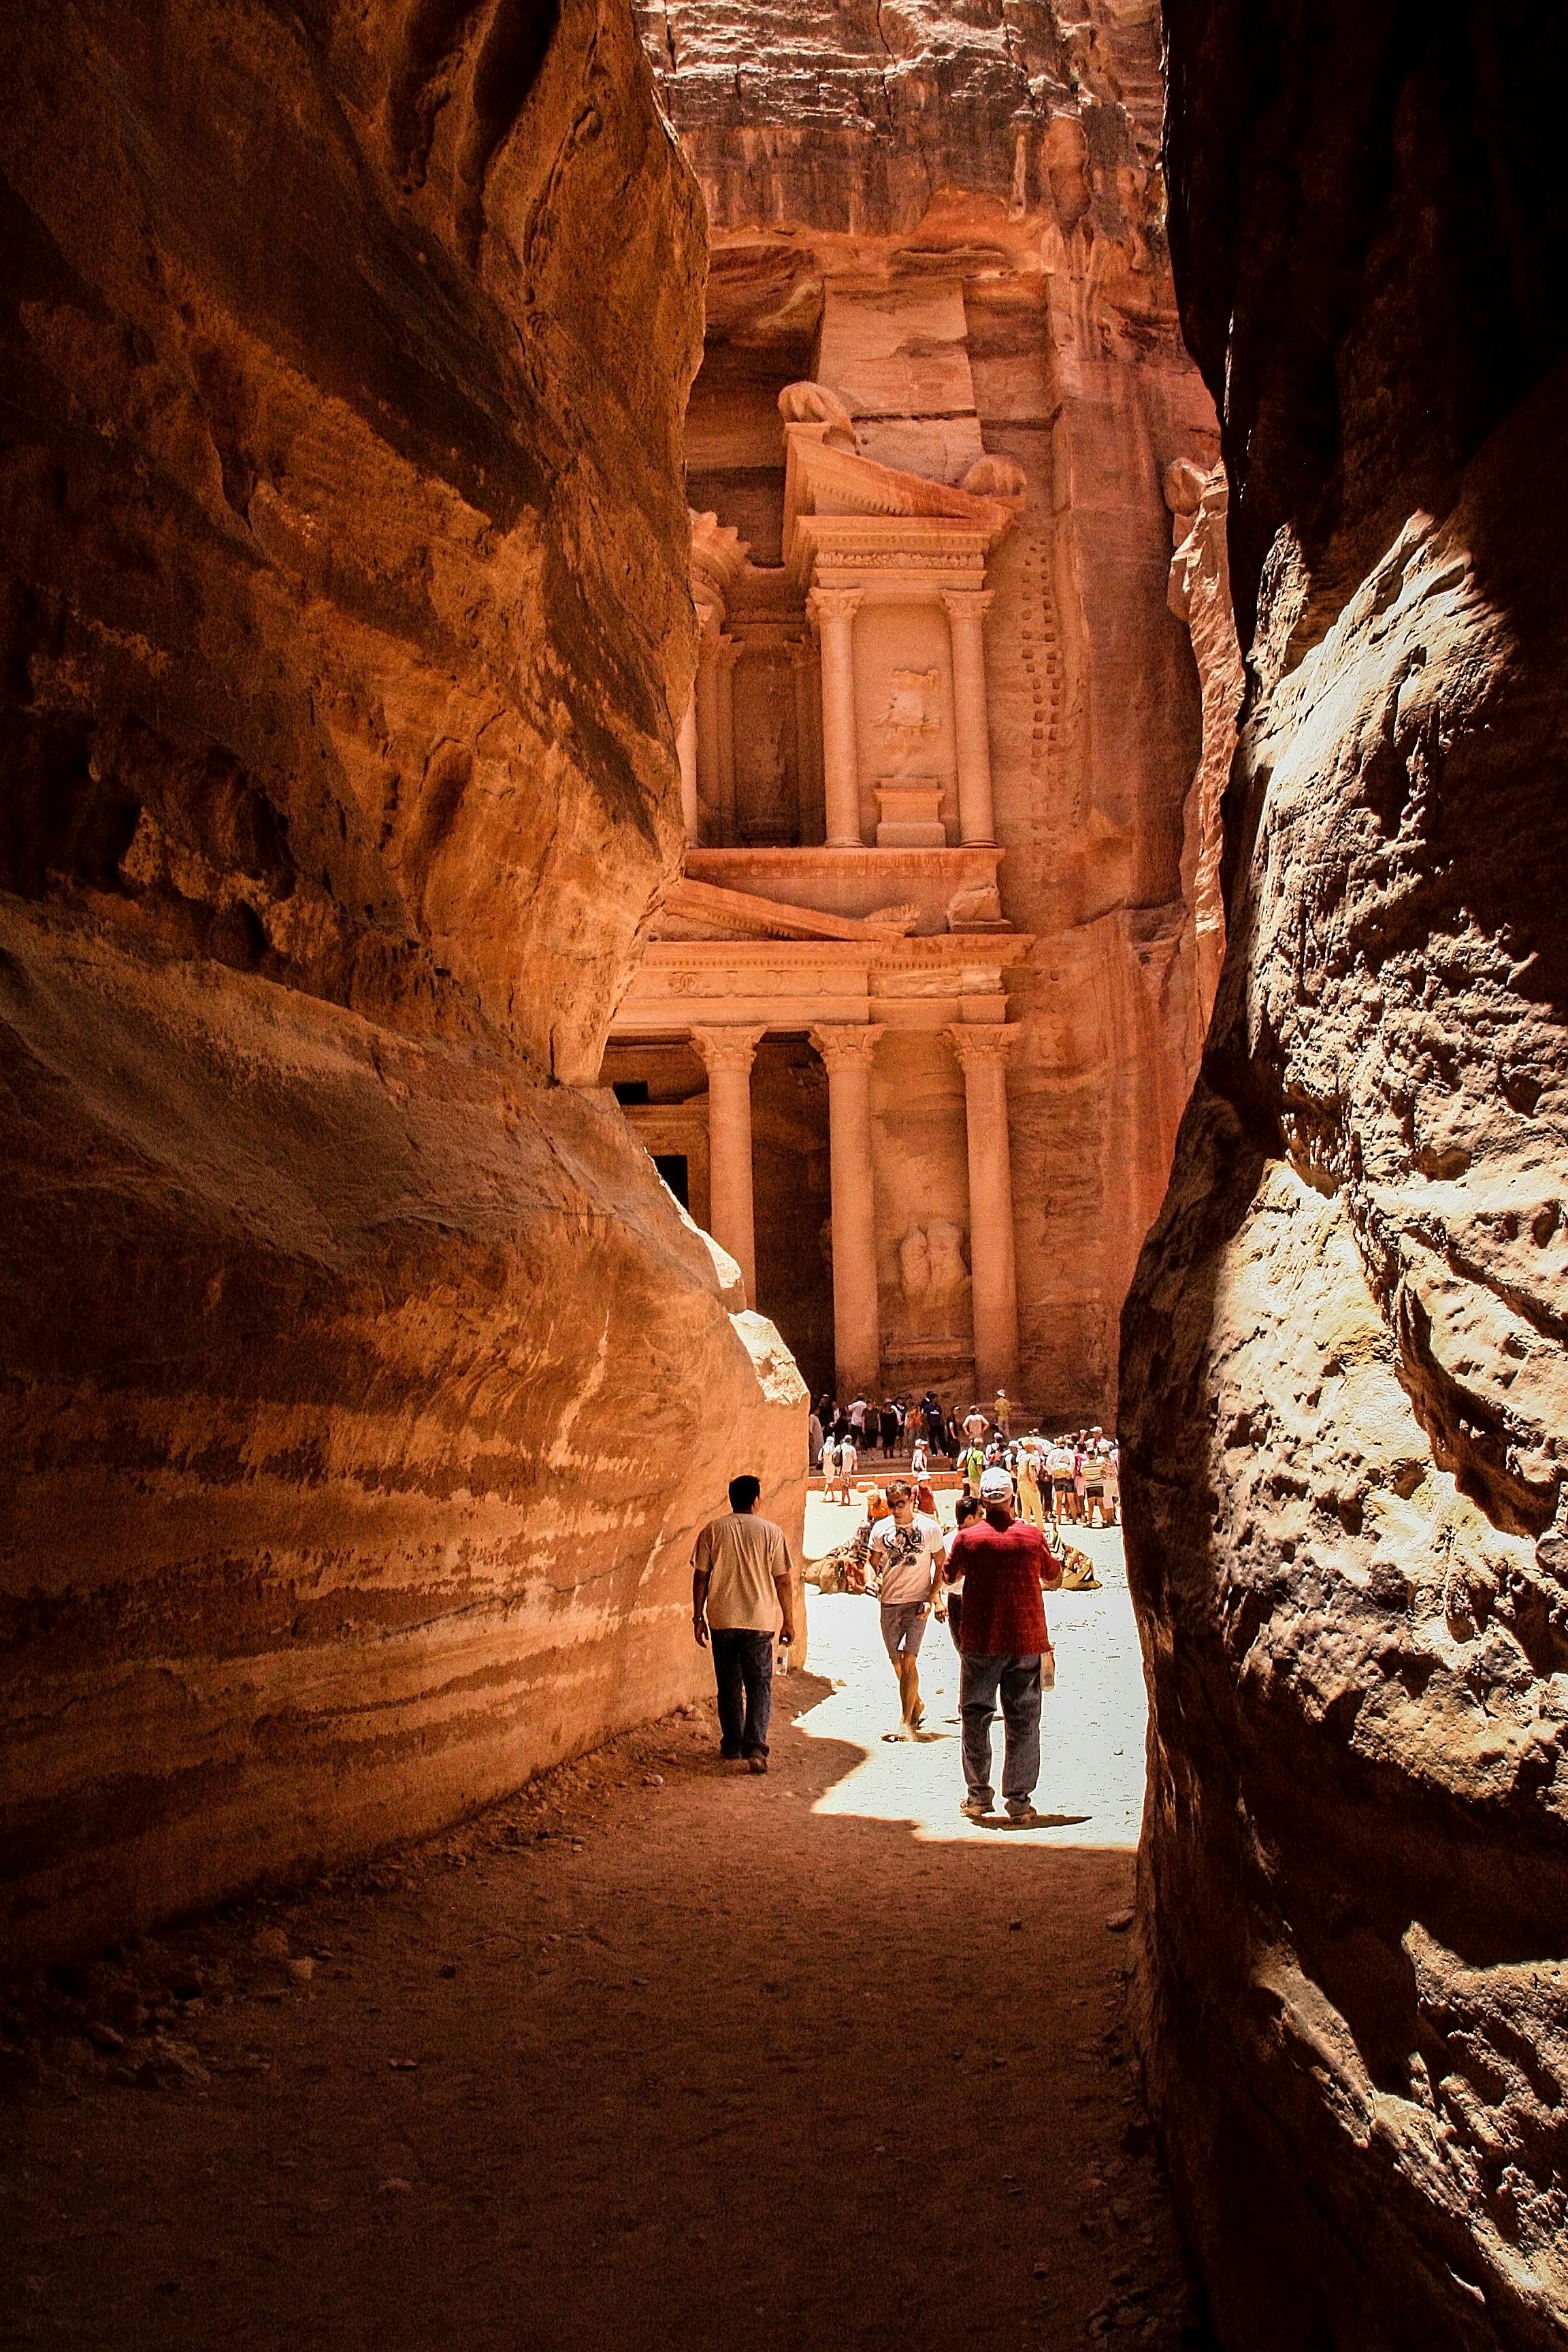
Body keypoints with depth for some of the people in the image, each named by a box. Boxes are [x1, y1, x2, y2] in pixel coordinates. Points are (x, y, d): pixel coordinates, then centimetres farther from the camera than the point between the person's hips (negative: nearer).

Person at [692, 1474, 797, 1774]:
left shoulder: (713, 1531, 0)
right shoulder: (771, 1532, -3)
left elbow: (700, 1577, 1)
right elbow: (782, 1581, -1)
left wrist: (698, 1617, 9)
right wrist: (788, 1621, 7)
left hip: (723, 1620, 2)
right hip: (760, 1621, -1)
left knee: (729, 1684, 15)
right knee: (759, 1684, 3)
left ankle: (732, 1743, 24)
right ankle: (755, 1747, -10)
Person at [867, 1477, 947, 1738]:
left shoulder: (929, 1528, -7)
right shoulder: (881, 1529, 2)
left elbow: (941, 1566, 0)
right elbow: (873, 1560, 15)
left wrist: (931, 1599, -9)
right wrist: (874, 1577, -8)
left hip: (917, 1601, -4)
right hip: (889, 1602, 4)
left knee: (908, 1660, -13)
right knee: (897, 1662, 11)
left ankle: (906, 1723, -9)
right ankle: (917, 1707, 34)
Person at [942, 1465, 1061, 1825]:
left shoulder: (967, 1538, -7)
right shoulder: (1031, 1536, -6)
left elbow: (950, 1576, 11)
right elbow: (1053, 1576, 13)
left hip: (979, 1643, 0)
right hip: (1026, 1641, 0)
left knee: (975, 1717, 12)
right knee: (1023, 1721, 7)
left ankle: (977, 1795, 17)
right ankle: (1019, 1801, 8)